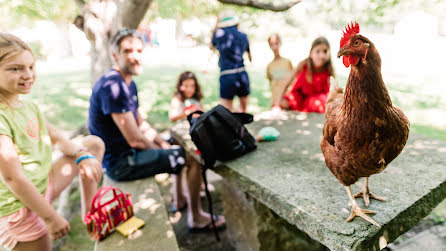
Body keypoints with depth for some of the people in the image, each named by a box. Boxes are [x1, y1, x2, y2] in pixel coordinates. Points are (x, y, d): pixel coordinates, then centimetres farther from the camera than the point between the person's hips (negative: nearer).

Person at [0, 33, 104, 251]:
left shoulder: (28, 107, 4)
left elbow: (56, 138, 11)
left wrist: (83, 155, -8)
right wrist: (50, 217, -21)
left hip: (46, 184, 8)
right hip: (21, 206, -8)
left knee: (94, 143, 10)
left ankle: (89, 213, 11)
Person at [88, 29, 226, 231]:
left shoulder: (128, 83, 8)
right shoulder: (113, 86, -25)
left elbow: (141, 124, 15)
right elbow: (135, 140, -25)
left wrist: (163, 143, 5)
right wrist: (159, 148, -7)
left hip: (124, 152, 10)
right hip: (120, 163, -10)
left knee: (178, 147, 25)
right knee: (193, 157, -9)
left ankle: (179, 199, 36)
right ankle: (196, 218, 9)